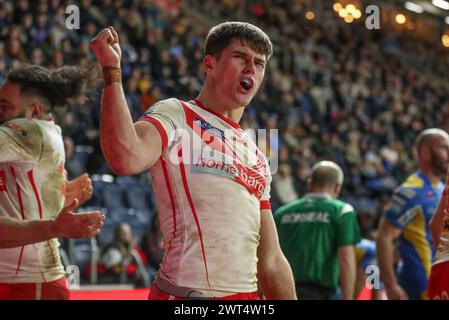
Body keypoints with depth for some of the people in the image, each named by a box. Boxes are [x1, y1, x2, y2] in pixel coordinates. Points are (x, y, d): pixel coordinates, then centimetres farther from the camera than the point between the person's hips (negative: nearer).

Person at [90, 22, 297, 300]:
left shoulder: (257, 158, 20)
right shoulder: (175, 115, -1)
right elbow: (126, 159, -24)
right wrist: (112, 71, -24)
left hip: (246, 293, 7)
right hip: (186, 292, -7)